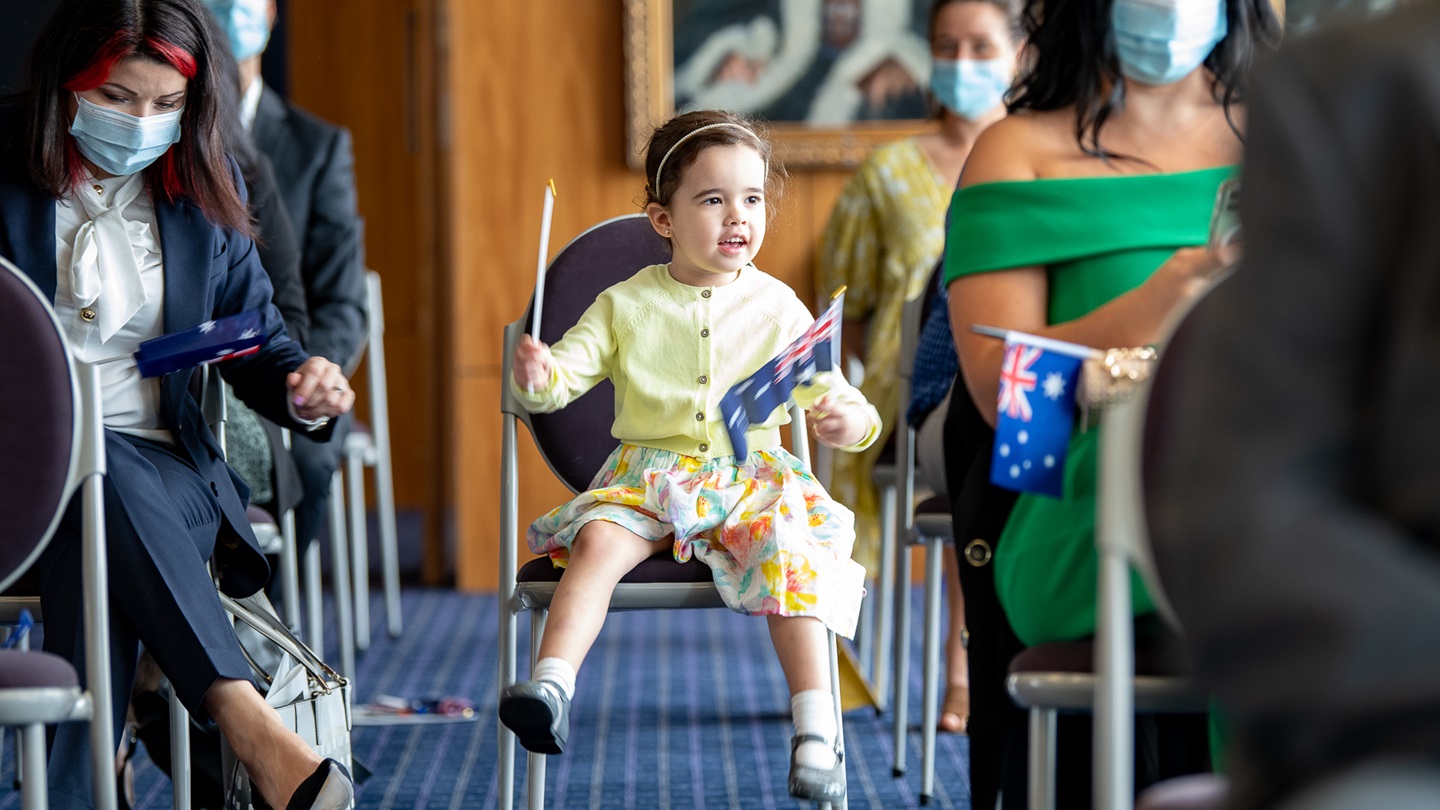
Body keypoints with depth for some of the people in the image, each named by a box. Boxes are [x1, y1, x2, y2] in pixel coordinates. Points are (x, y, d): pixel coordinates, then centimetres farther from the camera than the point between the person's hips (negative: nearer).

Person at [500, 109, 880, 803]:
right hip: (647, 478, 1)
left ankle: (816, 732, -27)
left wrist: (845, 420, -19)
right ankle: (550, 686, -38)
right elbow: (569, 369, 2)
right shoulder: (627, 304, 5)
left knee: (794, 559, -28)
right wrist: (535, 377, -22)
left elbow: (829, 392, 5)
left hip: (752, 479, 0)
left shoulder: (778, 308, 5)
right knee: (597, 542, -29)